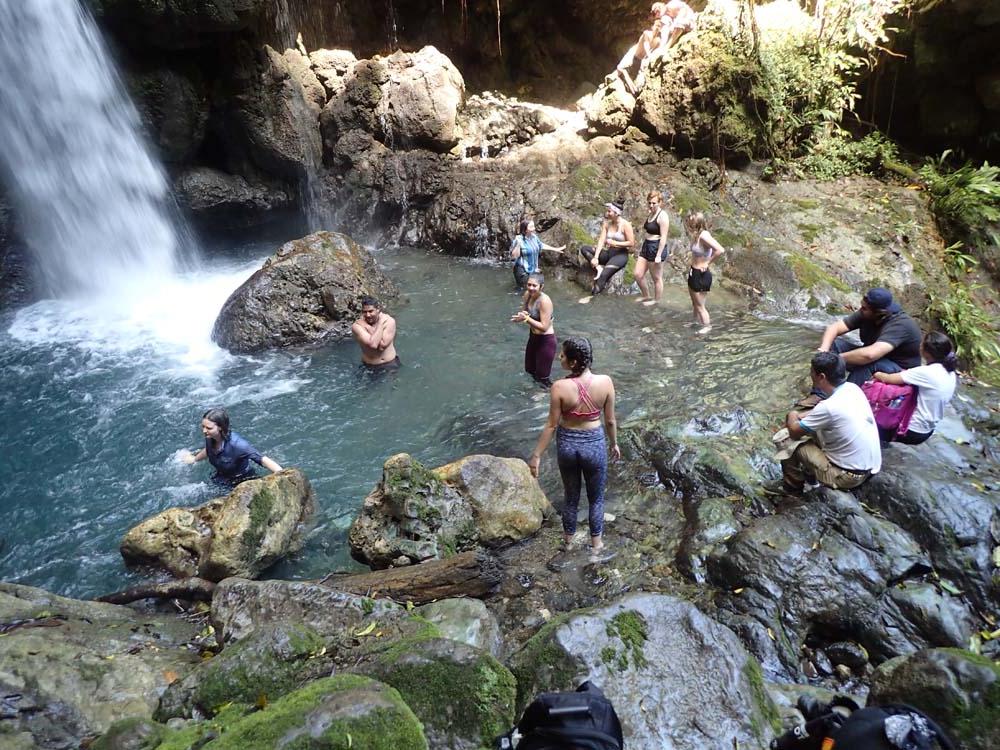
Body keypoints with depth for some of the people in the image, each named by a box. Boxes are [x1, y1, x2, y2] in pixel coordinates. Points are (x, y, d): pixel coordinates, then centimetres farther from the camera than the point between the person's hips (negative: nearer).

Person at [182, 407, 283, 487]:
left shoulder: (236, 443, -34)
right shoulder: (210, 438, -12)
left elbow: (263, 460, -41)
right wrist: (195, 459, 35)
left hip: (243, 484, -6)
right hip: (220, 481, 6)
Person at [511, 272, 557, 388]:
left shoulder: (545, 301, -28)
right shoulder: (527, 295, -6)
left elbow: (544, 327, -27)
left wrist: (526, 319, -33)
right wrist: (521, 315, -15)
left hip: (546, 340, -8)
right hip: (533, 336, 8)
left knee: (542, 376, 6)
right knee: (530, 369, 24)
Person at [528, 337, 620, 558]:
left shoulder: (559, 387, -23)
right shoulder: (605, 382, -18)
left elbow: (552, 425, -14)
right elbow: (610, 421, -7)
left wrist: (536, 455, -2)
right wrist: (614, 443, 12)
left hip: (567, 444, 0)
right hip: (595, 444, 0)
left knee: (571, 497, 23)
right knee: (596, 498, 23)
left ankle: (568, 540, 43)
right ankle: (596, 544, 39)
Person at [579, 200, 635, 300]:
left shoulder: (625, 225, -13)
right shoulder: (606, 223, 2)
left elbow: (631, 243, -12)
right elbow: (601, 241, -6)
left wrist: (615, 243, -15)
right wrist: (595, 257, -18)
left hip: (621, 255, -7)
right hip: (608, 253, 7)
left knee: (603, 275, -29)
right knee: (584, 249, -7)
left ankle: (593, 296, -28)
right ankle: (598, 268, -21)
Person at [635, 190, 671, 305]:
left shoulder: (662, 216, -16)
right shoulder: (650, 213, 11)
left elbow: (663, 237, -19)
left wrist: (659, 255, -22)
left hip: (656, 248, -9)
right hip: (646, 246, 9)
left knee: (656, 278, 5)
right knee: (638, 274, 10)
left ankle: (656, 301, 20)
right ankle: (646, 296, 29)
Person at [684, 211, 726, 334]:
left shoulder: (703, 236, -25)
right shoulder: (697, 235, 2)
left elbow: (720, 250, -34)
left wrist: (707, 263, -23)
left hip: (701, 275, -9)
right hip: (694, 273, 9)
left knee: (700, 305, 8)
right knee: (694, 303, 24)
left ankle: (707, 326, 25)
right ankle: (696, 321, 42)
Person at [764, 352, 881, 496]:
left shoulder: (829, 407, -29)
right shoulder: (853, 388, -5)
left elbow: (794, 433, -15)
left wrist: (792, 417, 5)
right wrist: (801, 417, 7)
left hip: (850, 476, -8)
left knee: (798, 449, 4)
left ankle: (791, 486, 29)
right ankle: (810, 471, 32)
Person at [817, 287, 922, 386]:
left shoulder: (900, 324, -31)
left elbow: (869, 355, -45)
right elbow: (834, 327, -11)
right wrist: (823, 351, -29)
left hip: (901, 370, -7)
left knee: (866, 362, -37)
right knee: (832, 343, -8)